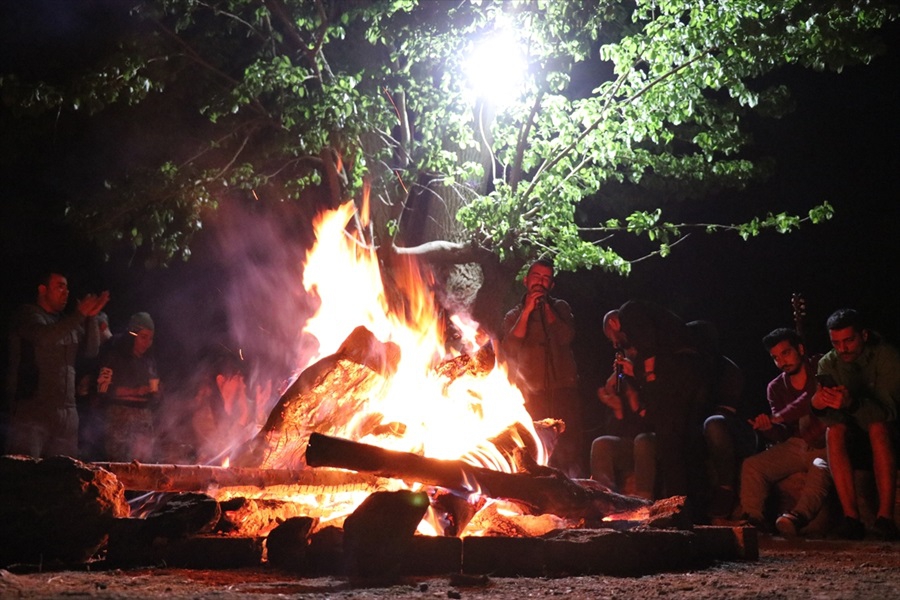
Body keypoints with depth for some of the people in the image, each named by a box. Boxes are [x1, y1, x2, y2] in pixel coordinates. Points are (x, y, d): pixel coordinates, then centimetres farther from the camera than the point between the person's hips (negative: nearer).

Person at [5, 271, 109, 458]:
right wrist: (80, 315, -18)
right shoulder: (29, 315, 0)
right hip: (32, 407, -6)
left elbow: (91, 350, 10)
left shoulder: (66, 322, 19)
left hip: (66, 410, 6)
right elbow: (45, 337, -20)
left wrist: (91, 317, -3)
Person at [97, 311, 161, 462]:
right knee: (119, 462, -13)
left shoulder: (149, 359, 16)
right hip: (120, 416, -5)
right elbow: (103, 388, -10)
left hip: (144, 418, 5)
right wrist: (135, 391, -14)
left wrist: (154, 391, 0)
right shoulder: (115, 356, -1)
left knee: (145, 462, -2)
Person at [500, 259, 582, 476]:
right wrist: (527, 310, -4)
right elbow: (510, 350, -3)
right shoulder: (514, 315, 16)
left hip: (562, 387, 0)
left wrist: (545, 306, 0)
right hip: (531, 393, 0)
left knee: (569, 448, -11)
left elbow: (566, 337, -2)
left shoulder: (560, 307, 18)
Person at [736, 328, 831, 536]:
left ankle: (798, 516, -56)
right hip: (795, 446, 4)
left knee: (821, 468, -37)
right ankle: (752, 517, -32)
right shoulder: (775, 387, 12)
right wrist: (768, 428, -18)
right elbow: (782, 435, 6)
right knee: (751, 465, -18)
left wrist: (776, 418, -20)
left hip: (824, 446, -4)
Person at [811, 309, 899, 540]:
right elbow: (832, 417, -13)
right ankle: (851, 517, -34)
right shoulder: (828, 363, -5)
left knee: (878, 427, -35)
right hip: (855, 434, 3)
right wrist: (818, 404, -38)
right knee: (834, 431, -29)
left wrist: (851, 403, -47)